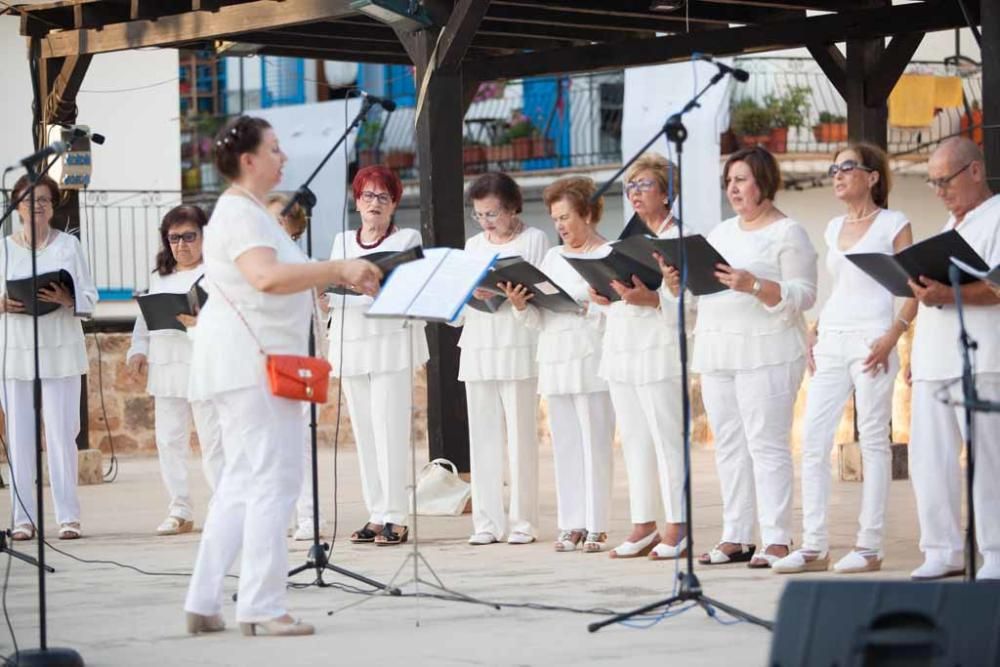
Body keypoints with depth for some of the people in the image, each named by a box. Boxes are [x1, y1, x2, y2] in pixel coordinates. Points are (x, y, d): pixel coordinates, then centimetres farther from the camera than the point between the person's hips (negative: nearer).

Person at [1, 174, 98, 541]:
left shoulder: (69, 245, 7)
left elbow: (90, 297, 4)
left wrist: (66, 299, -16)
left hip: (60, 349, -1)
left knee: (61, 432, -4)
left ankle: (68, 516, 0)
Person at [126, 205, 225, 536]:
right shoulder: (159, 277, 20)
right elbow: (145, 317, 21)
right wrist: (138, 349, 6)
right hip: (165, 369, 6)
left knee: (213, 441, -7)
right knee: (169, 441, 6)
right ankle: (180, 512, 13)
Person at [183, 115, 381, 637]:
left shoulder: (250, 212, 19)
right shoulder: (239, 213, -14)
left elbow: (284, 278, 23)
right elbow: (267, 277, -30)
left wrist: (340, 277, 12)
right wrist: (339, 269, -26)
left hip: (255, 362, 11)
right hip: (250, 361, -11)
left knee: (243, 481, 12)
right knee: (273, 477, -9)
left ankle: (204, 604, 14)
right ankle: (261, 608, -8)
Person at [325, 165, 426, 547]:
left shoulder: (407, 239, 6)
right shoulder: (342, 242, 18)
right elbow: (332, 292, 12)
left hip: (391, 340, -4)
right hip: (351, 343, 4)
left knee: (390, 429, -9)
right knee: (364, 430, 4)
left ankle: (394, 519, -8)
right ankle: (375, 515, 8)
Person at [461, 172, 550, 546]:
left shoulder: (534, 240, 4)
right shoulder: (473, 246, 18)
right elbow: (457, 312, 16)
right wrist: (468, 296, -6)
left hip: (519, 350, -5)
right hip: (477, 350, 5)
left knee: (521, 436, -5)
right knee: (482, 437, 2)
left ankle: (522, 521, -1)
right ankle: (487, 522, 5)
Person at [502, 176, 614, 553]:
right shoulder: (552, 258, 19)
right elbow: (539, 321, 17)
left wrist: (579, 305, -23)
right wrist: (520, 305, -2)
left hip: (592, 363, -6)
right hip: (555, 364, 6)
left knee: (595, 444, -6)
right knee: (565, 446, 6)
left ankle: (596, 526, -4)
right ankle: (571, 525, 9)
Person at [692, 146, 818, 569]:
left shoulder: (788, 233, -2)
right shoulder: (721, 232, 20)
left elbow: (803, 295, -10)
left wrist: (753, 285, -22)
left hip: (766, 354, -7)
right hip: (717, 354, 7)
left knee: (766, 445, -10)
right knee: (729, 447, 6)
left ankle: (776, 541, -9)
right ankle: (736, 538, 10)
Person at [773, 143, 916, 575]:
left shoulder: (893, 225, -1)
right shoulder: (834, 228, 17)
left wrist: (892, 337, -17)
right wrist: (815, 335, 10)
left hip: (870, 340, -6)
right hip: (830, 340, 6)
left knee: (873, 441, -4)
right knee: (813, 441, -1)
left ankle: (869, 547, -1)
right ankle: (814, 546, 2)